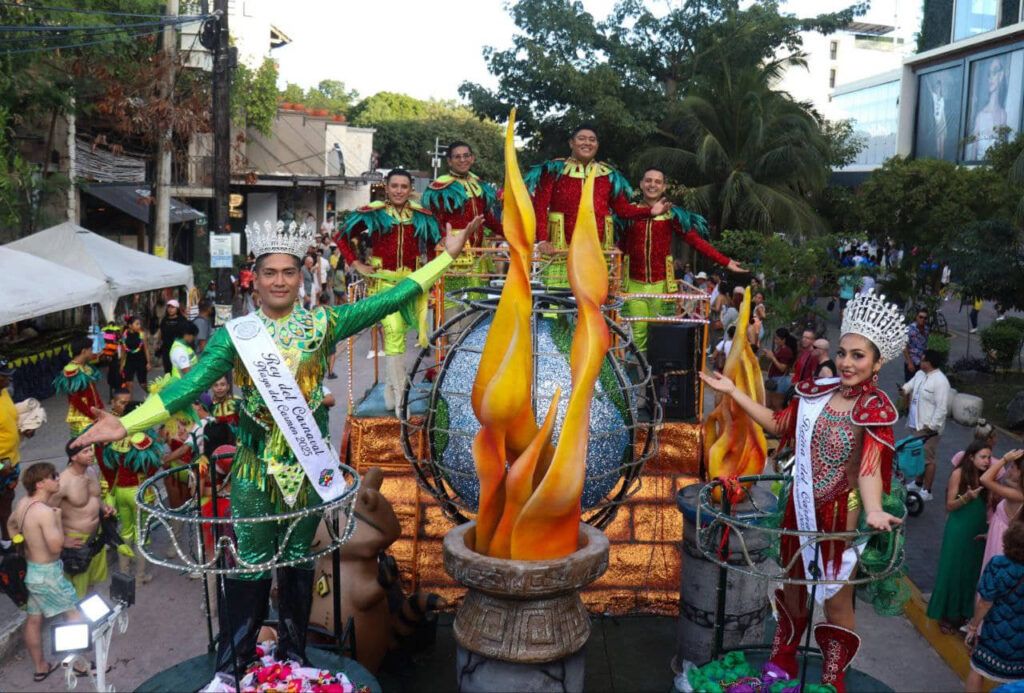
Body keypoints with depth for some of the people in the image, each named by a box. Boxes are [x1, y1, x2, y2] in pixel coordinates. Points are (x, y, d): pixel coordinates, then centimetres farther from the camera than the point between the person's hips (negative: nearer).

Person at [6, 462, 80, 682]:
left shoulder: (23, 503, 1)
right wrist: (58, 518, -21)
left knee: (33, 620, 17)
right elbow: (56, 546, -31)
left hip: (30, 570, 9)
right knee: (74, 615, 6)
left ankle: (40, 668, 30)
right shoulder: (45, 511, -27)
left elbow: (11, 525, 20)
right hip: (47, 573, -9)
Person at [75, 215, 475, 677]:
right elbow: (192, 384, -12)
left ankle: (293, 662, 30)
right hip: (256, 469, -1)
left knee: (298, 563, 13)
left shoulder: (322, 324, -1)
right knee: (250, 567, 5)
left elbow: (388, 301, -1)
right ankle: (232, 671, 21)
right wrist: (126, 424, -24)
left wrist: (446, 255, -1)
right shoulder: (236, 333, -4)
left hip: (309, 464, 1)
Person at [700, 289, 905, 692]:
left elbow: (869, 466, -27)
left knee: (836, 599, 6)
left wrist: (873, 511, -45)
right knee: (792, 584, 21)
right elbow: (778, 424, 13)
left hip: (841, 513, -6)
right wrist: (733, 392, 11)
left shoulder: (875, 410, -15)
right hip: (801, 507, 6)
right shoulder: (817, 394, 1)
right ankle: (782, 660, 43)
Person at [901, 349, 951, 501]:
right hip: (916, 424, 9)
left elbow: (941, 407, -23)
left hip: (929, 427, -9)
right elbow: (910, 385, 17)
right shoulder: (920, 374, 6)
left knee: (928, 459, 0)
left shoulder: (940, 381, -22)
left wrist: (932, 426, -24)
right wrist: (904, 389, -8)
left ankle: (926, 491, 9)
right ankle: (918, 483, 37)